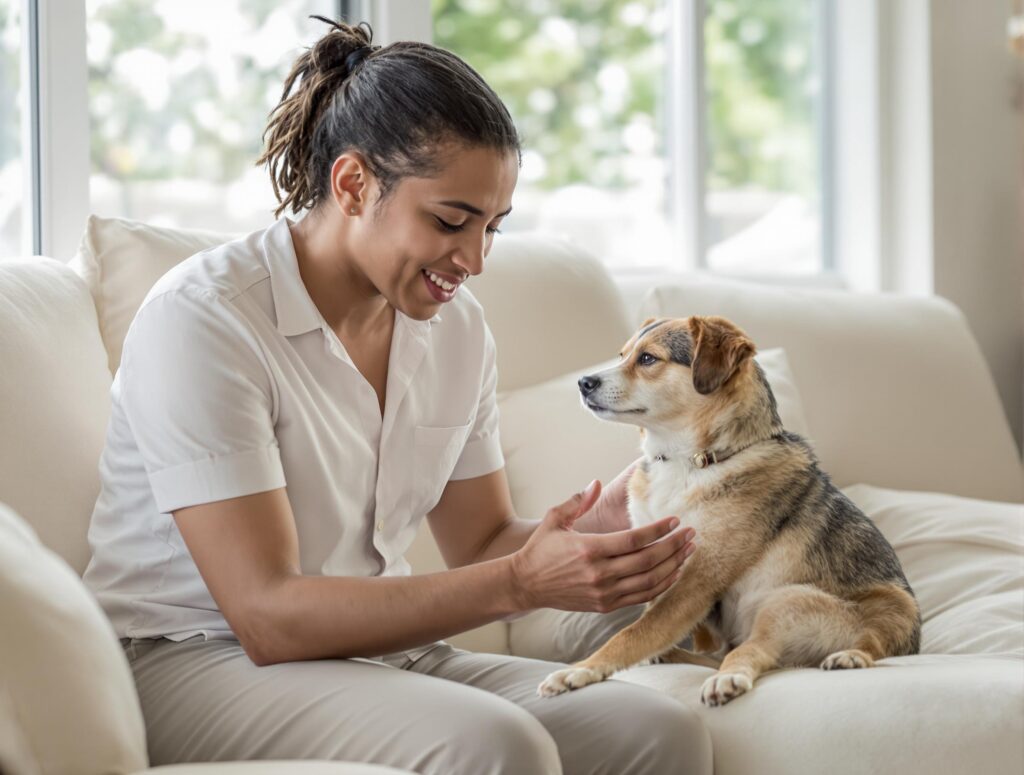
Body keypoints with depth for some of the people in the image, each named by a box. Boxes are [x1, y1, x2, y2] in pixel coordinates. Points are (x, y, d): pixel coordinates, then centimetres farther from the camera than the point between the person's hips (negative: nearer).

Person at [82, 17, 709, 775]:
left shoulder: (457, 327, 5)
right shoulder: (201, 317, -18)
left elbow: (481, 541, 12)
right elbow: (268, 615, -22)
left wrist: (589, 536, -11)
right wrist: (521, 583, -29)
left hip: (373, 650, 6)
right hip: (198, 661, -6)